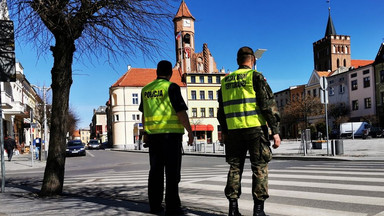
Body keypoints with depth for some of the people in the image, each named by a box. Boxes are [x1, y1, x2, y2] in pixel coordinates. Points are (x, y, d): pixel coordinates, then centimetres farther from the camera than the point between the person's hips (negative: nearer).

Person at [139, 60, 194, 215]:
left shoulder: (146, 89, 11)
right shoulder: (171, 87, -8)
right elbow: (181, 112, -13)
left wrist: (146, 133, 24)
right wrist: (190, 132, -7)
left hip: (153, 134, 6)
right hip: (171, 133, -6)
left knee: (155, 170, 10)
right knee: (172, 171, -2)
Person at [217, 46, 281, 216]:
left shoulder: (226, 81, 14)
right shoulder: (255, 76, -3)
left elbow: (221, 110, 17)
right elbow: (268, 105, -9)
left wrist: (224, 131, 25)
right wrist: (275, 131, -8)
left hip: (234, 130, 5)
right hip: (255, 128, -4)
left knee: (235, 167, 10)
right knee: (260, 167, 3)